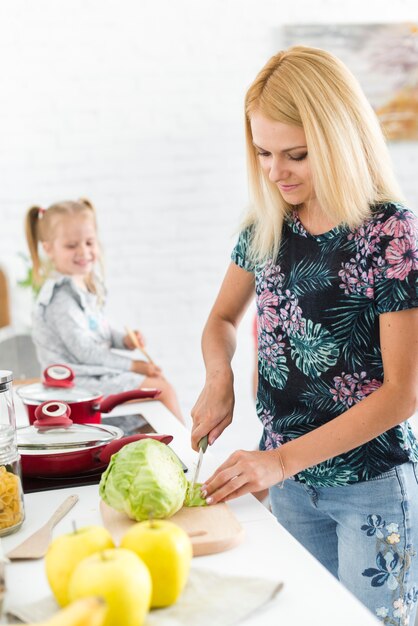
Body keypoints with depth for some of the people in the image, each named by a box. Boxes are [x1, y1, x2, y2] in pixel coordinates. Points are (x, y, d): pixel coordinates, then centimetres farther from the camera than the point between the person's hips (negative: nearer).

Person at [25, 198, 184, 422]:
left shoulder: (87, 284, 6)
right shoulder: (61, 298, -23)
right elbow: (83, 351, -23)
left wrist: (124, 340, -1)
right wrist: (133, 365, -16)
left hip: (97, 371, 10)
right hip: (82, 381, -10)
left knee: (159, 379, 17)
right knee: (163, 389, -9)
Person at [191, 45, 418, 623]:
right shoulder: (267, 224, -1)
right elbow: (223, 319, 14)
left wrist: (281, 459, -22)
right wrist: (219, 378, -8)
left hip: (370, 481, -5)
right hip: (289, 478, 5)